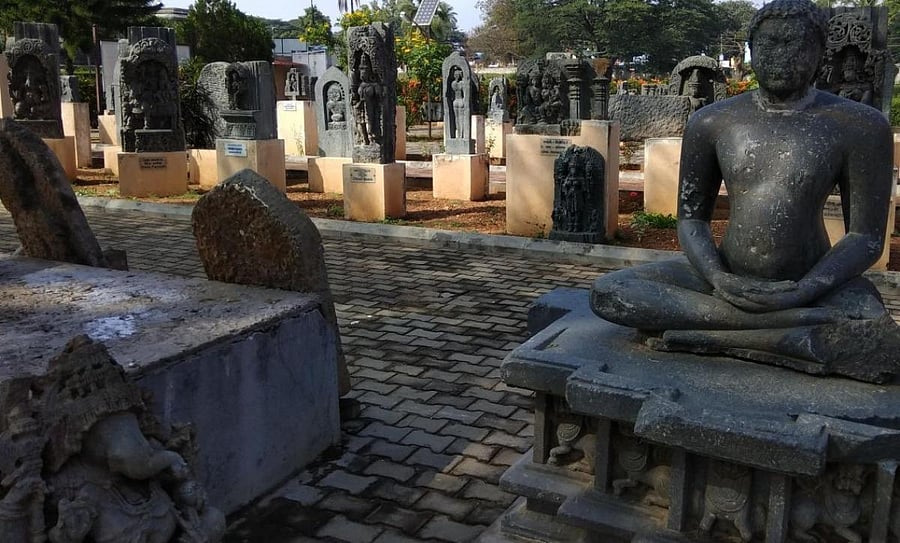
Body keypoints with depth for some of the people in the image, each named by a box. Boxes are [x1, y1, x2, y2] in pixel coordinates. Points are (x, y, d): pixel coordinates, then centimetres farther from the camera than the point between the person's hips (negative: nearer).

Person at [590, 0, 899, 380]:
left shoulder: (859, 126, -3)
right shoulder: (711, 123, 3)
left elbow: (866, 237, -4)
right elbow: (691, 218, 5)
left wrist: (798, 293, -21)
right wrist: (718, 279, -17)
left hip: (812, 282, -3)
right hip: (727, 276, 3)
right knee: (606, 293, -24)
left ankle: (700, 337, -27)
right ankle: (805, 325, -28)